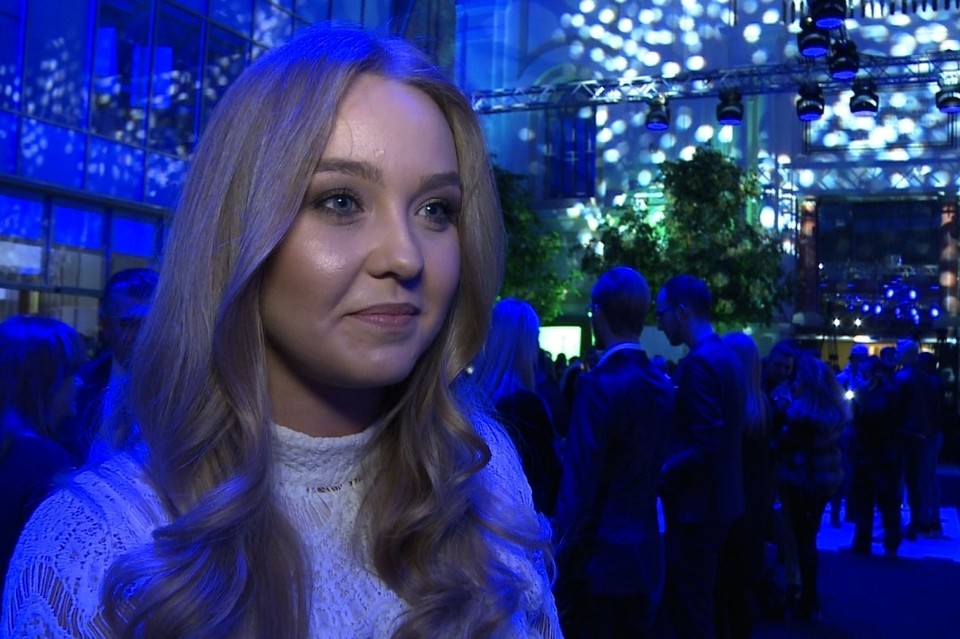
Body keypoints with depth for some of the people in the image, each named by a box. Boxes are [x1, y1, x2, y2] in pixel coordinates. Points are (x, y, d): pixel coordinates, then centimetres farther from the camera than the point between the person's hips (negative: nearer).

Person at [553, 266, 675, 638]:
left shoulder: (599, 385, -17)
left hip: (599, 559, -7)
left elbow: (578, 487, -18)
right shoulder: (661, 385, 5)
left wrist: (565, 565, -12)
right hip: (644, 559, 7)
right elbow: (652, 469, 8)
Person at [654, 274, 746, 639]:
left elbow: (704, 447, -25)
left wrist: (659, 474, -14)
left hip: (696, 506, -10)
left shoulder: (699, 363, -20)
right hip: (716, 501, 10)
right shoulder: (725, 356, 11)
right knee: (691, 606, 20)